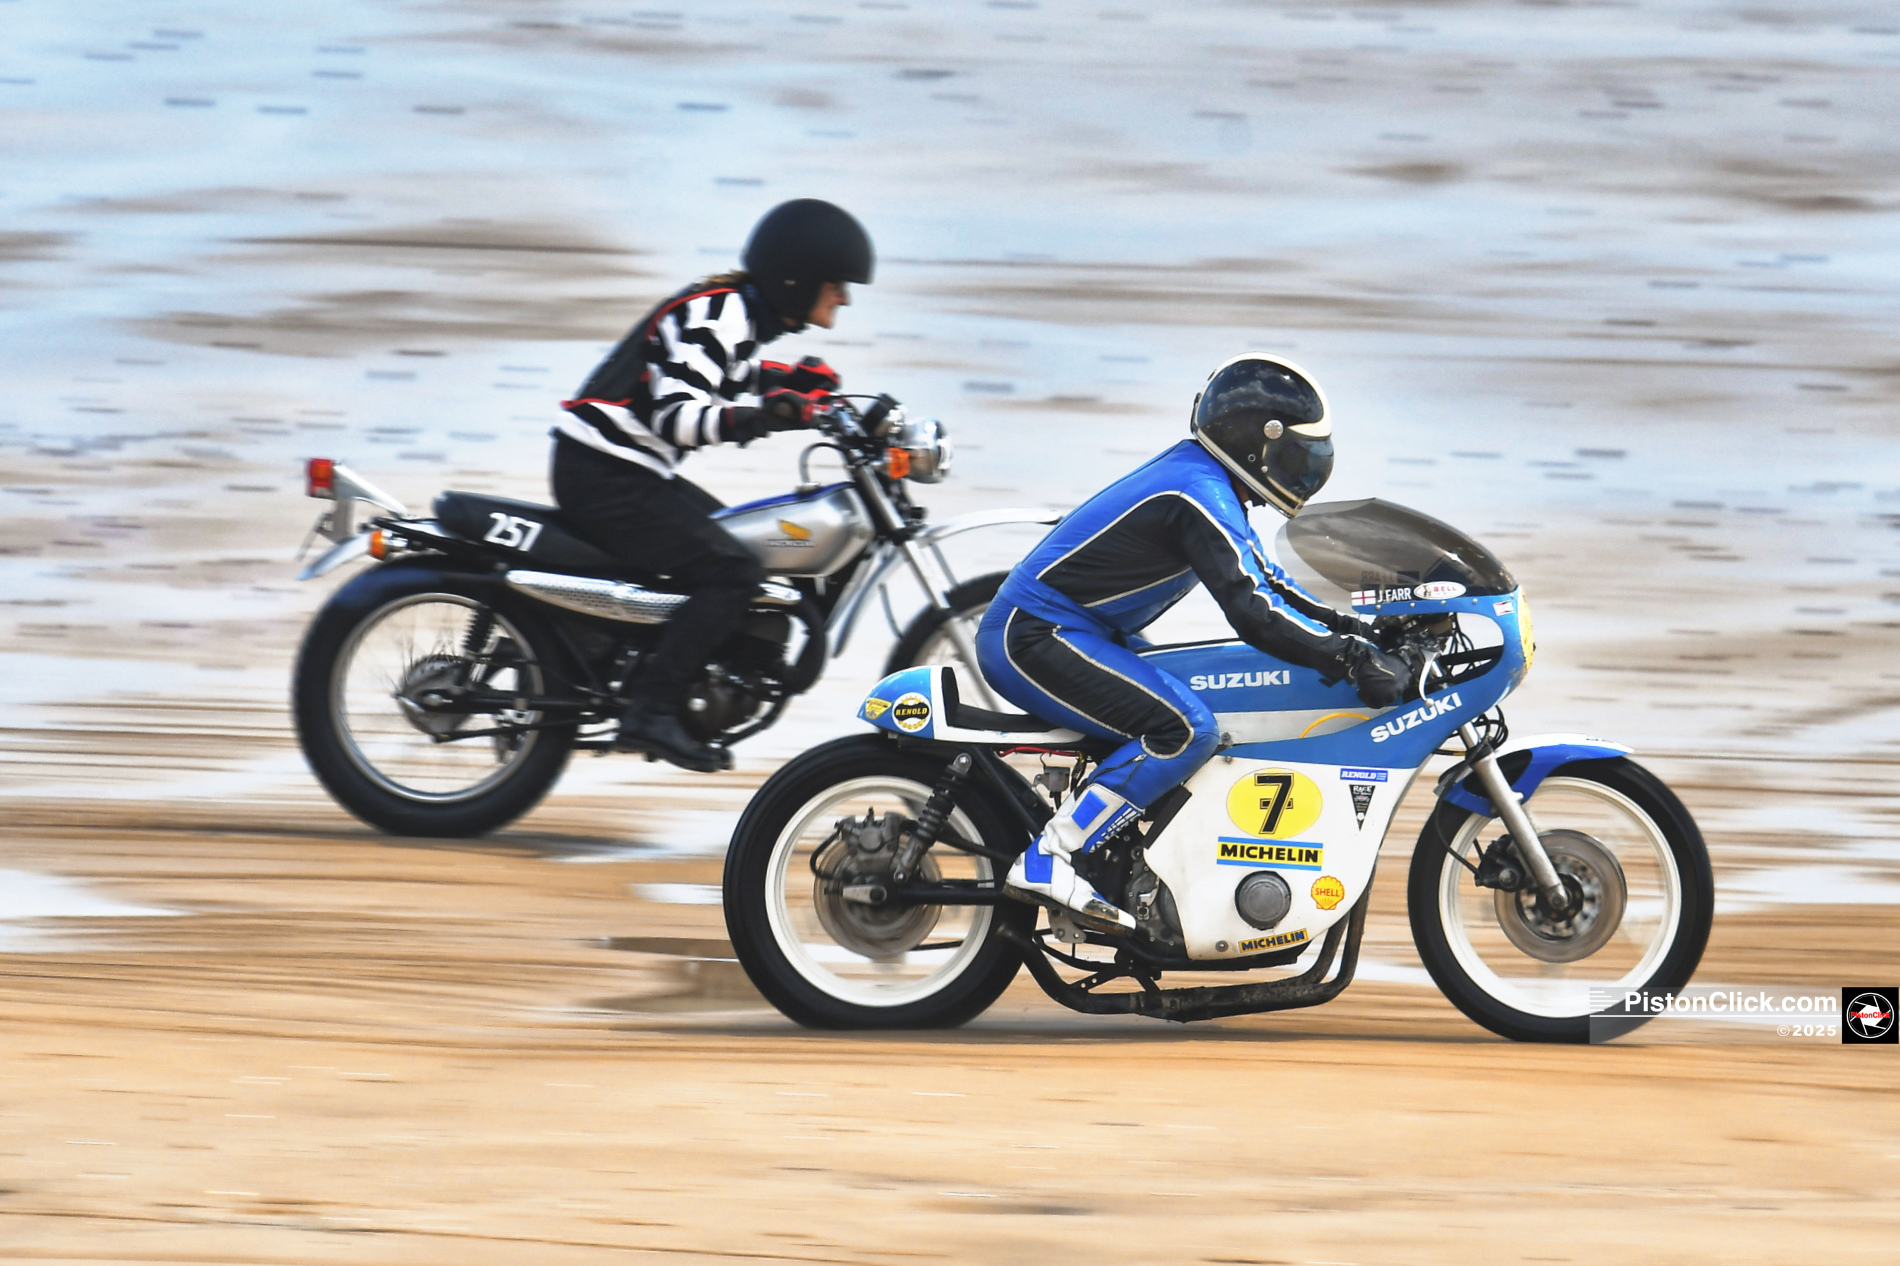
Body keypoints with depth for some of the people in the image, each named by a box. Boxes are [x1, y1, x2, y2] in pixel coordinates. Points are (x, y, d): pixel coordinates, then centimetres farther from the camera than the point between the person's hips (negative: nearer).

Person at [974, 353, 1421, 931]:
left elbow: (1264, 583, 23)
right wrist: (1353, 658, -25)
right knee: (1186, 729, -23)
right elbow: (1254, 616, -26)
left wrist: (1352, 625, 12)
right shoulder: (1199, 497, -19)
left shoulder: (1203, 479, 14)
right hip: (1035, 639, -11)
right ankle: (1046, 862, -24)